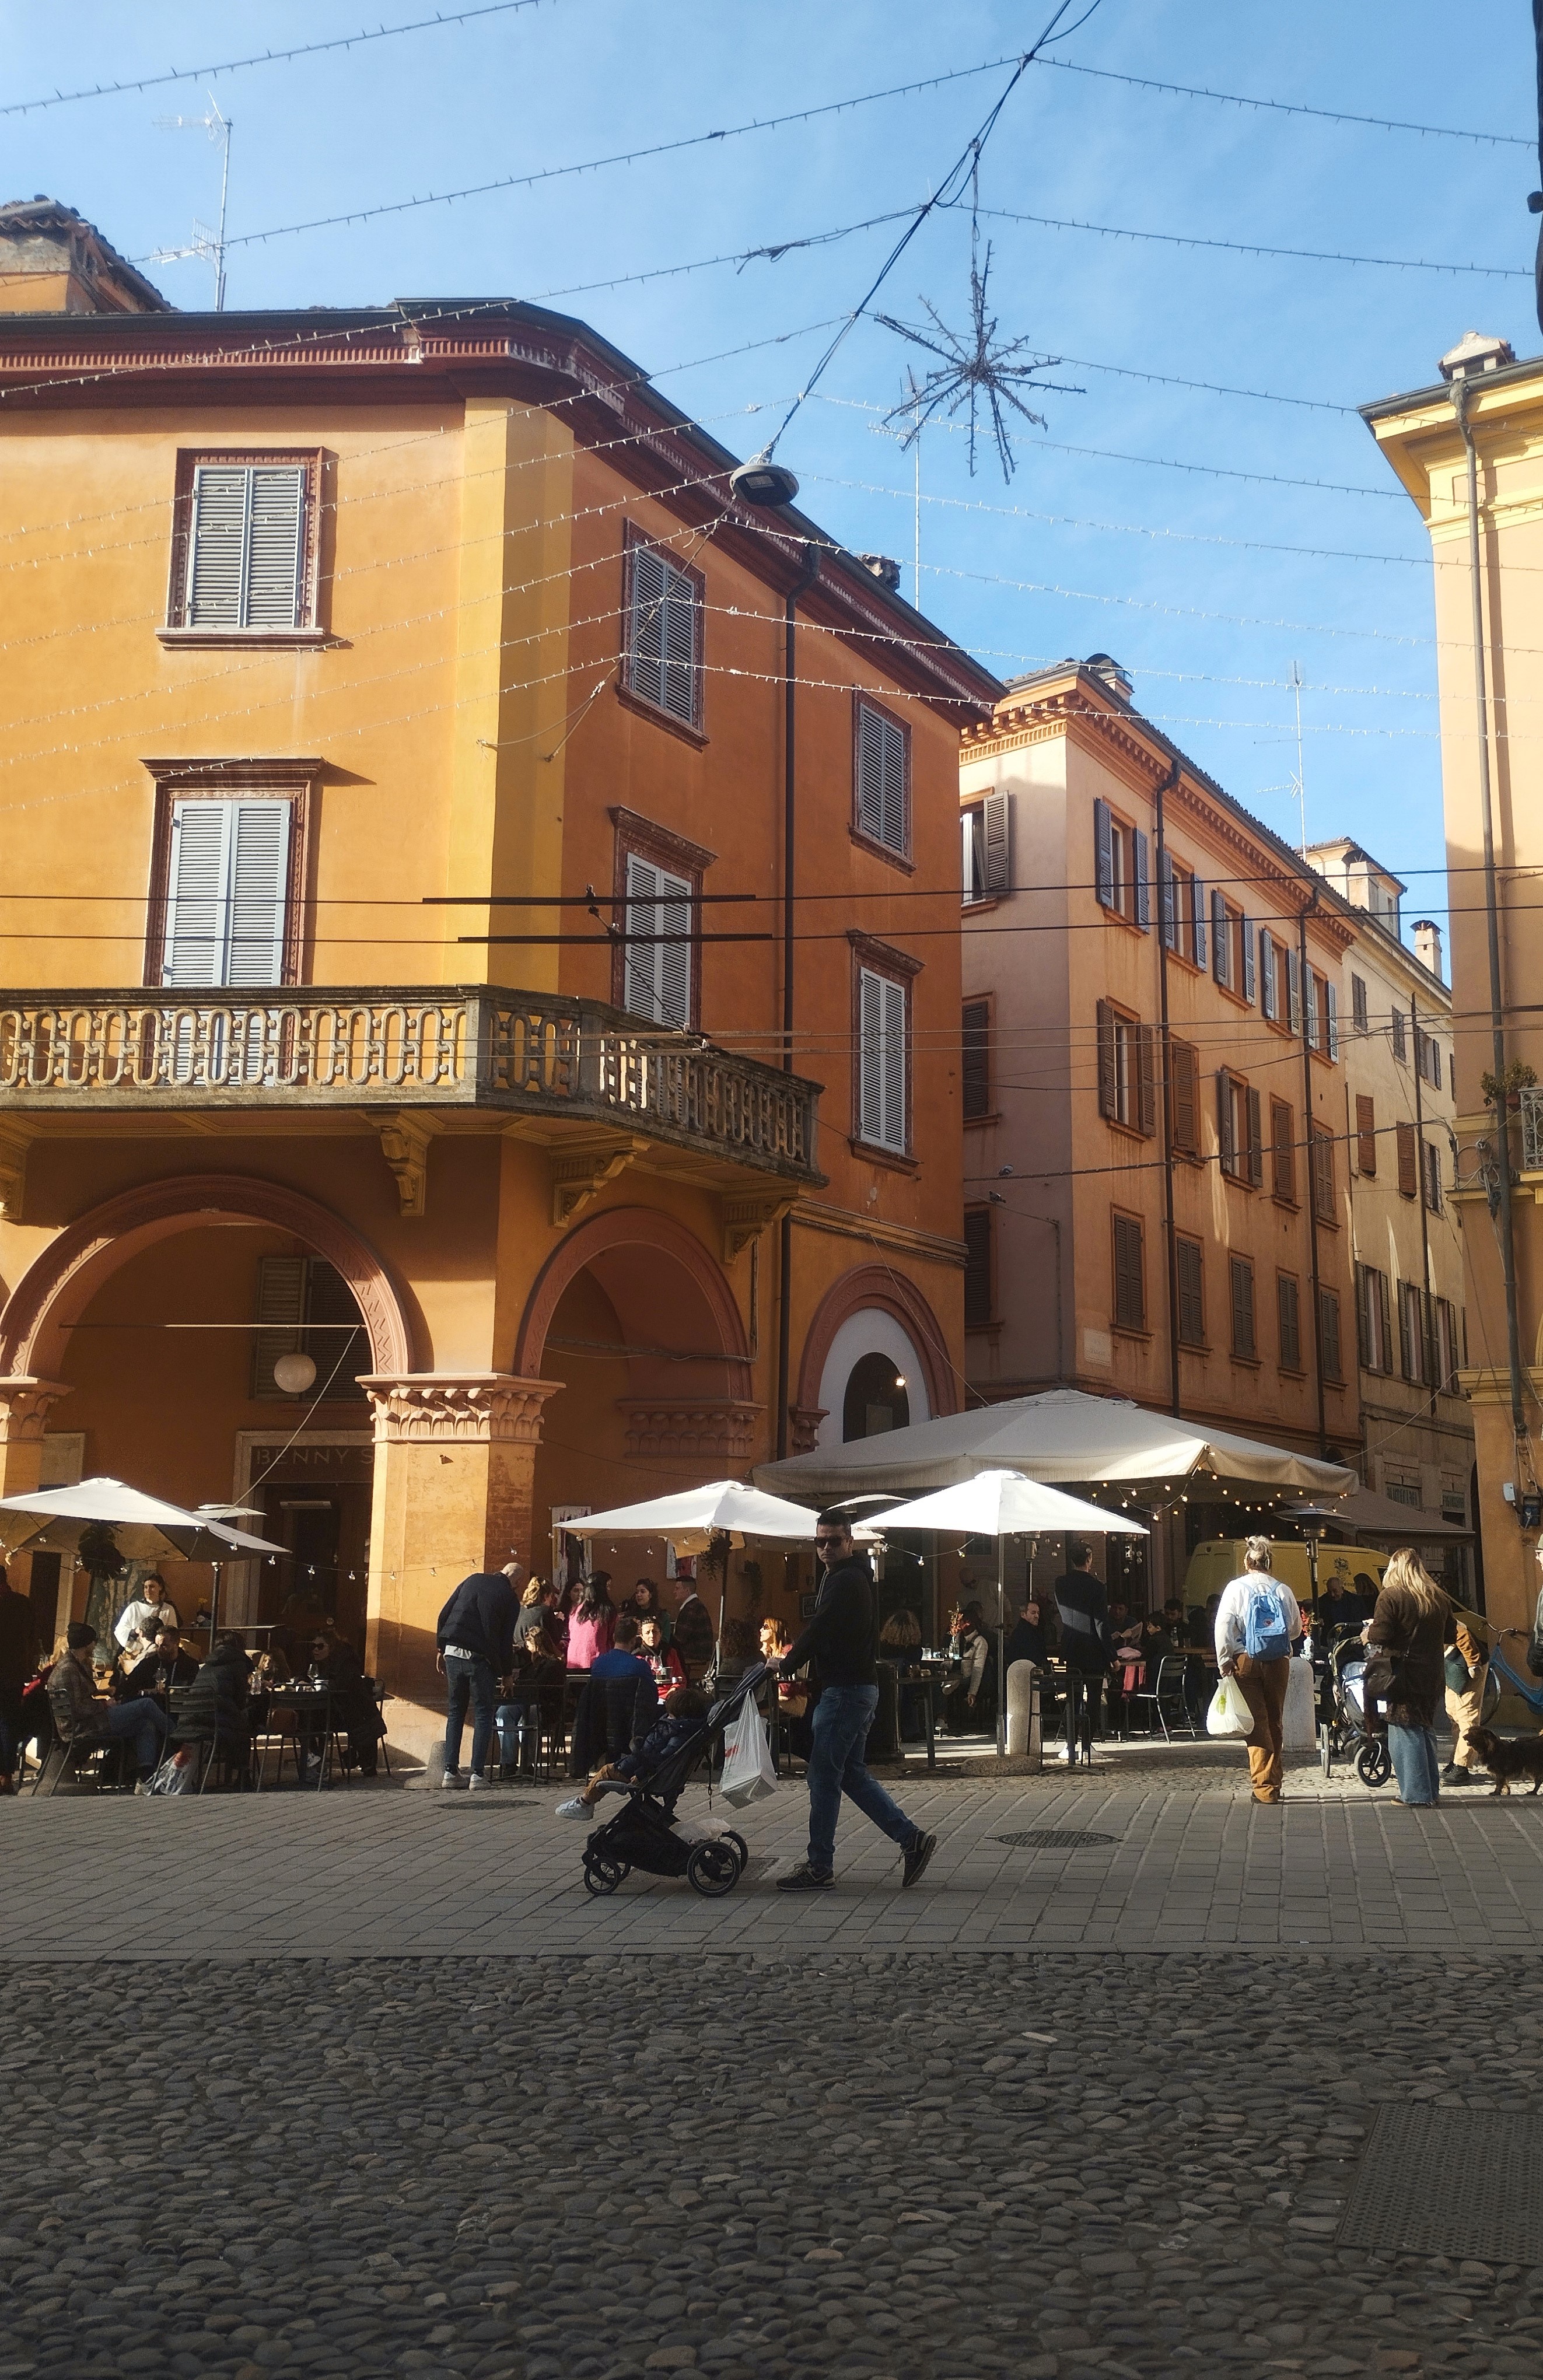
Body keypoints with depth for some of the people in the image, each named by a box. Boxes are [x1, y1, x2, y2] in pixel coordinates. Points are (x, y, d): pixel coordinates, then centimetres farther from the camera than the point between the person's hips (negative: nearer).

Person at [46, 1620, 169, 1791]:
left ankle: (146, 1782, -5)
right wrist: (106, 1705, -11)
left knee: (146, 1726, 2)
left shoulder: (75, 1665, 16)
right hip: (81, 1728, -11)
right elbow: (79, 1708, -23)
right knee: (146, 1704, -11)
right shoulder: (68, 1669, -18)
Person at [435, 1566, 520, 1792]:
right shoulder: (510, 1598, 4)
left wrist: (440, 1649, 15)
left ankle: (450, 1772, 8)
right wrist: (507, 1674, 14)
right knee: (483, 1715, 6)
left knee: (455, 1713, 13)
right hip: (481, 1659, -3)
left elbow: (444, 1615, 10)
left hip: (453, 1653, 3)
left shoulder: (473, 1580, 13)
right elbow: (506, 1641, 3)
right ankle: (478, 1774, -1)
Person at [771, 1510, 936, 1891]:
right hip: (857, 1688, 11)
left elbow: (821, 1630, -18)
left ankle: (819, 1868, 4)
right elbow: (824, 1630, 20)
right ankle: (912, 1838, 13)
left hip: (845, 1689, -11)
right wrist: (796, 1653, 6)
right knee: (851, 1774, 15)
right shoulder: (851, 1577, 17)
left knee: (823, 1777, -3)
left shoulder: (846, 1580, -15)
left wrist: (785, 1666, -6)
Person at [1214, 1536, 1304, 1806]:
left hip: (1246, 1662, -2)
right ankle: (1274, 1781, 21)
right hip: (1279, 1662, 3)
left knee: (1257, 1724, 0)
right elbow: (1296, 1628, 11)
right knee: (1274, 1722, 14)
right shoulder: (1283, 1590, 2)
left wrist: (1224, 1660, -7)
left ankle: (1264, 1786, -6)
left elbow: (1223, 1626, -12)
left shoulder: (1236, 1588, -5)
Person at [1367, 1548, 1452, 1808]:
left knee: (1405, 1733, -1)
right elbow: (1449, 1635, 18)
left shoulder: (1391, 1596, -12)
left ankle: (1416, 1795, -2)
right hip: (1432, 1676, 6)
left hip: (1403, 1675, -6)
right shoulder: (1439, 1598, 7)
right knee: (1426, 1730, 17)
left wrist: (1370, 1633, 3)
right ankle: (1432, 1791, 22)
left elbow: (1379, 1640, -18)